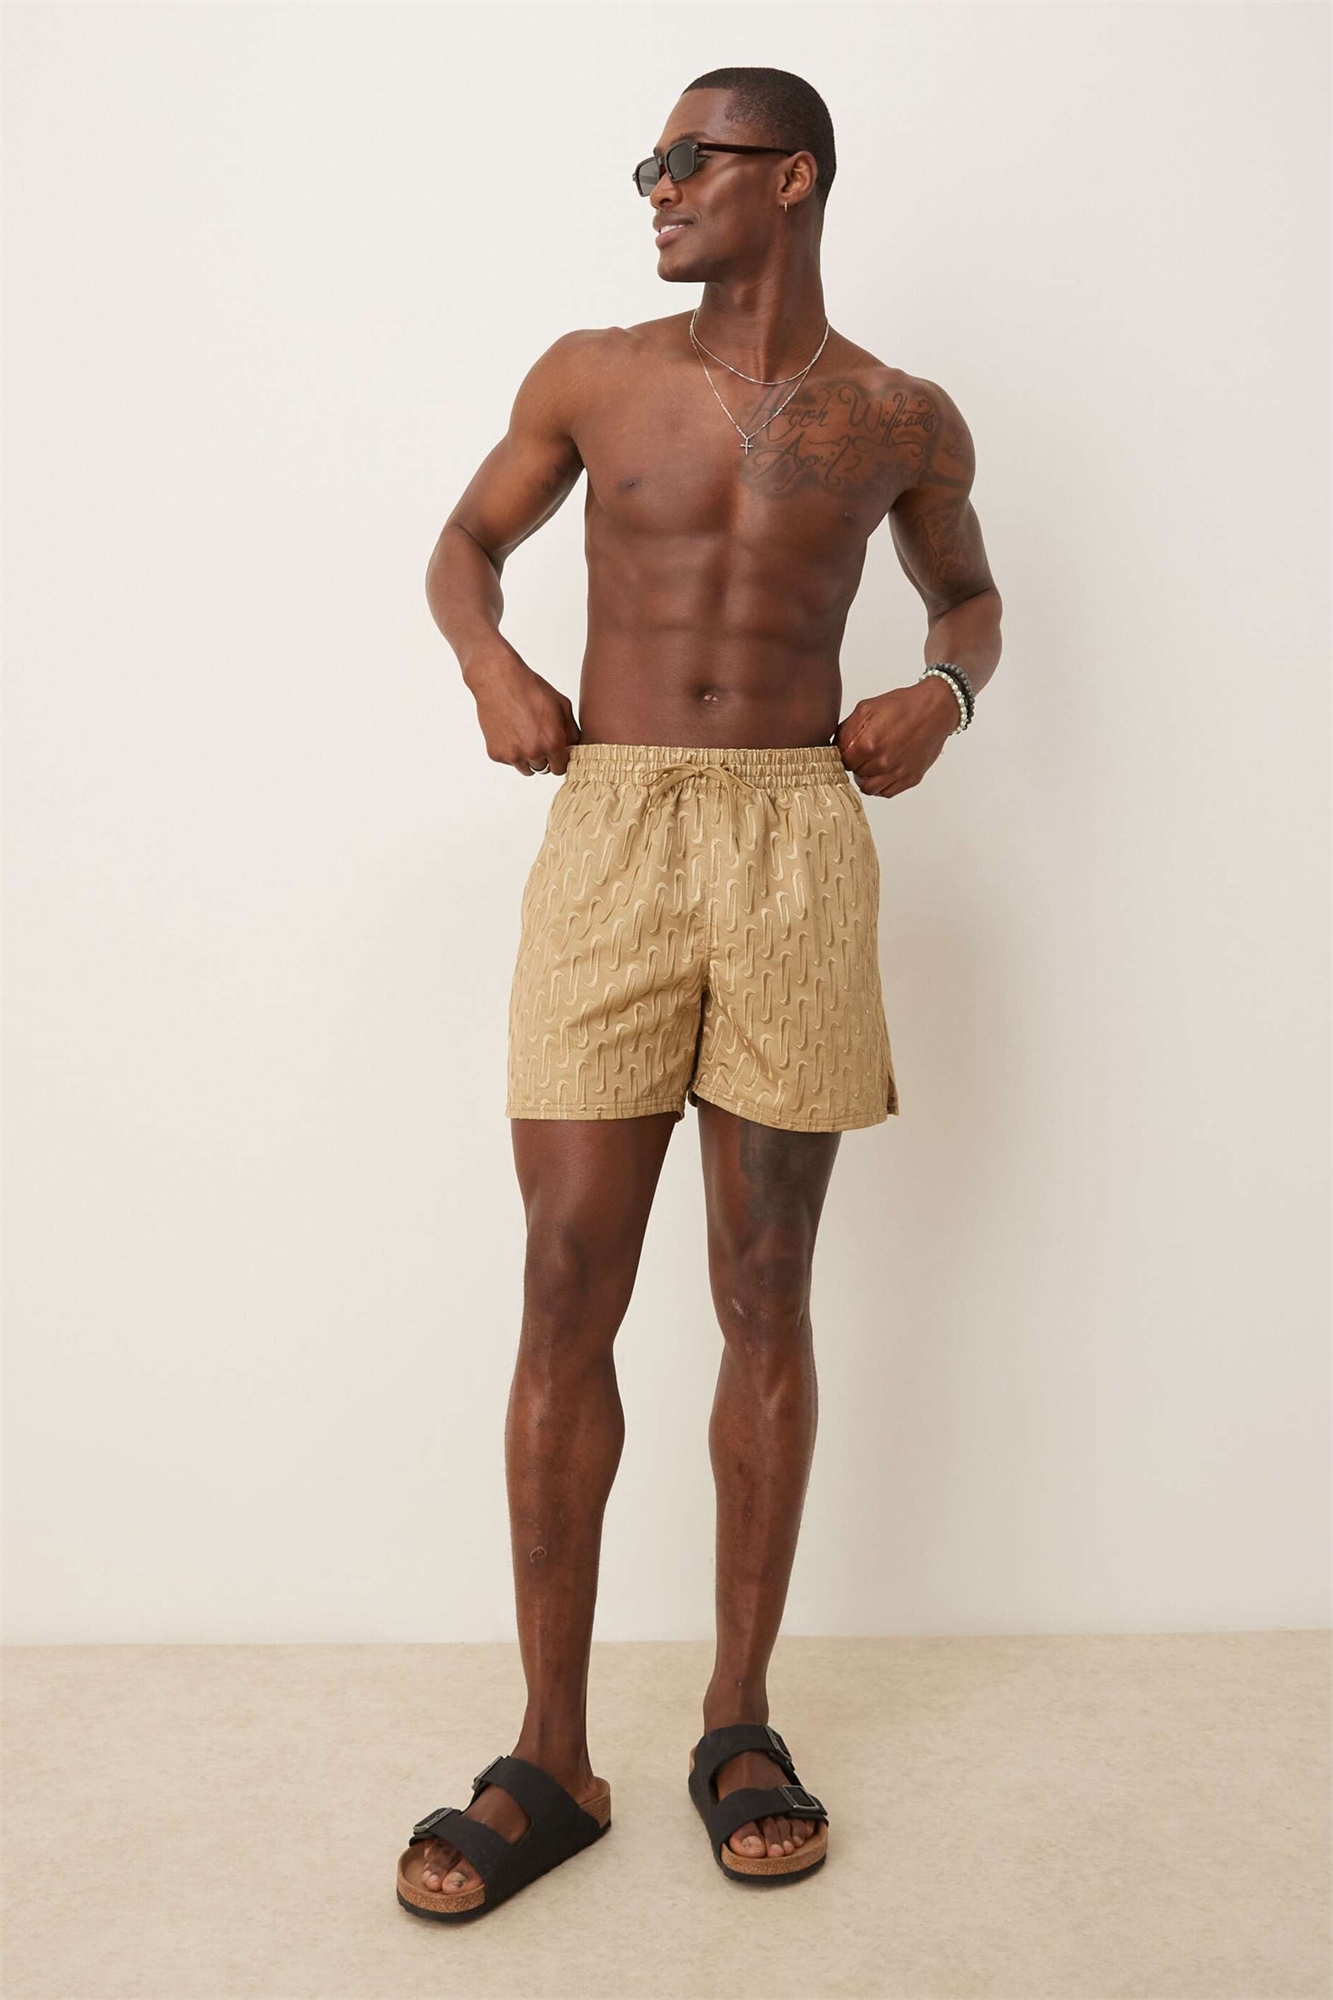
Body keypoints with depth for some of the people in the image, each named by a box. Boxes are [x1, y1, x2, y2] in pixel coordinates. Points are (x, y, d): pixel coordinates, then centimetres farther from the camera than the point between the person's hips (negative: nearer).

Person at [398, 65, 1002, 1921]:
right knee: (568, 1289, -4)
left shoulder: (902, 421, 11)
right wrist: (489, 663, 1)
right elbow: (467, 541, 22)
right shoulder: (592, 376, 11)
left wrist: (939, 691, 2)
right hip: (610, 835, 0)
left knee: (766, 1293, 3)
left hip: (797, 844, 0)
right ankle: (551, 1752, 10)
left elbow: (970, 597, 25)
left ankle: (740, 1721, 18)